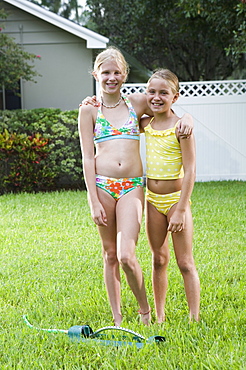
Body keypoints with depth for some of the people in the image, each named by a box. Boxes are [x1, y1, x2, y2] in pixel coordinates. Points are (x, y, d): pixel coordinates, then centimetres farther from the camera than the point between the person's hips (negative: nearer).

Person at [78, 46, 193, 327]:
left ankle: (145, 310, 10)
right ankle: (117, 319, 17)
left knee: (126, 256, -13)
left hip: (132, 187, 0)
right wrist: (94, 201, -6)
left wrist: (186, 118, -1)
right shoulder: (89, 110, 5)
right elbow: (88, 158, 1)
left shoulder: (137, 103, 9)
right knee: (110, 254, 6)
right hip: (101, 185, 0)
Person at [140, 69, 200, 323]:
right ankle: (159, 318, 20)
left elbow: (190, 171, -16)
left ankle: (194, 320, 6)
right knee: (159, 260, 12)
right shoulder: (146, 125, 3)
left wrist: (181, 210, -20)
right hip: (153, 200, 5)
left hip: (176, 199, -5)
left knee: (185, 263, 0)